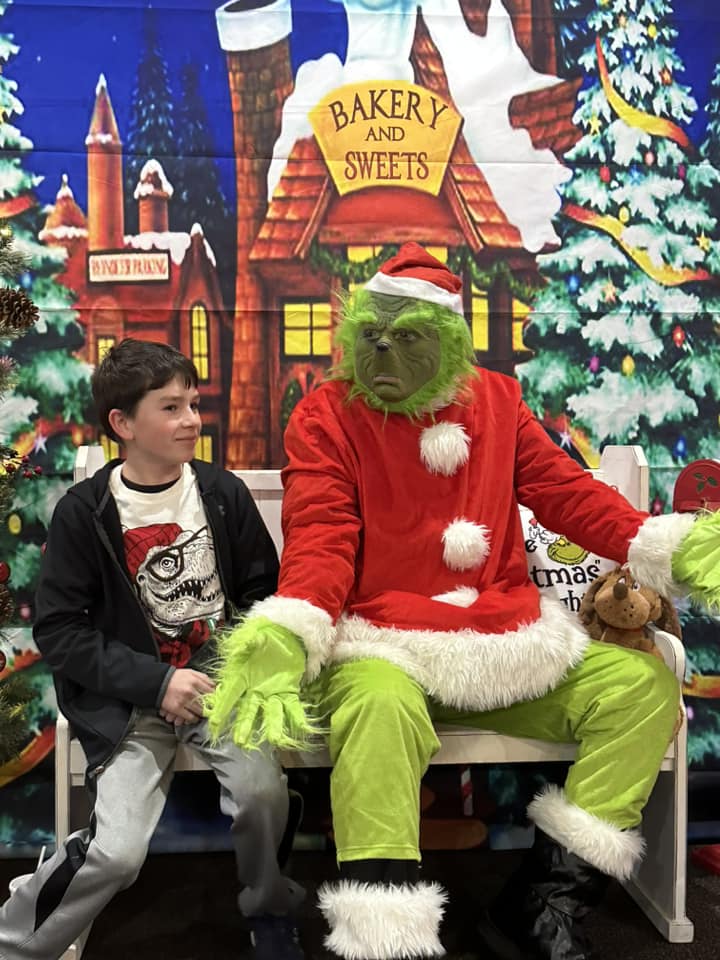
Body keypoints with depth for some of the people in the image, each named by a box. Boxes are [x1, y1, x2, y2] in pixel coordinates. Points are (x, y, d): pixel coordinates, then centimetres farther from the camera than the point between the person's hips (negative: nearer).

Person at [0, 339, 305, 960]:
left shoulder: (223, 493, 1)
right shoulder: (84, 513, -5)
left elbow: (263, 591, 9)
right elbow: (59, 630, -6)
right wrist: (155, 681, -14)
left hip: (220, 676, 2)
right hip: (129, 696, -1)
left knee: (262, 789, -24)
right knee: (117, 854, -17)